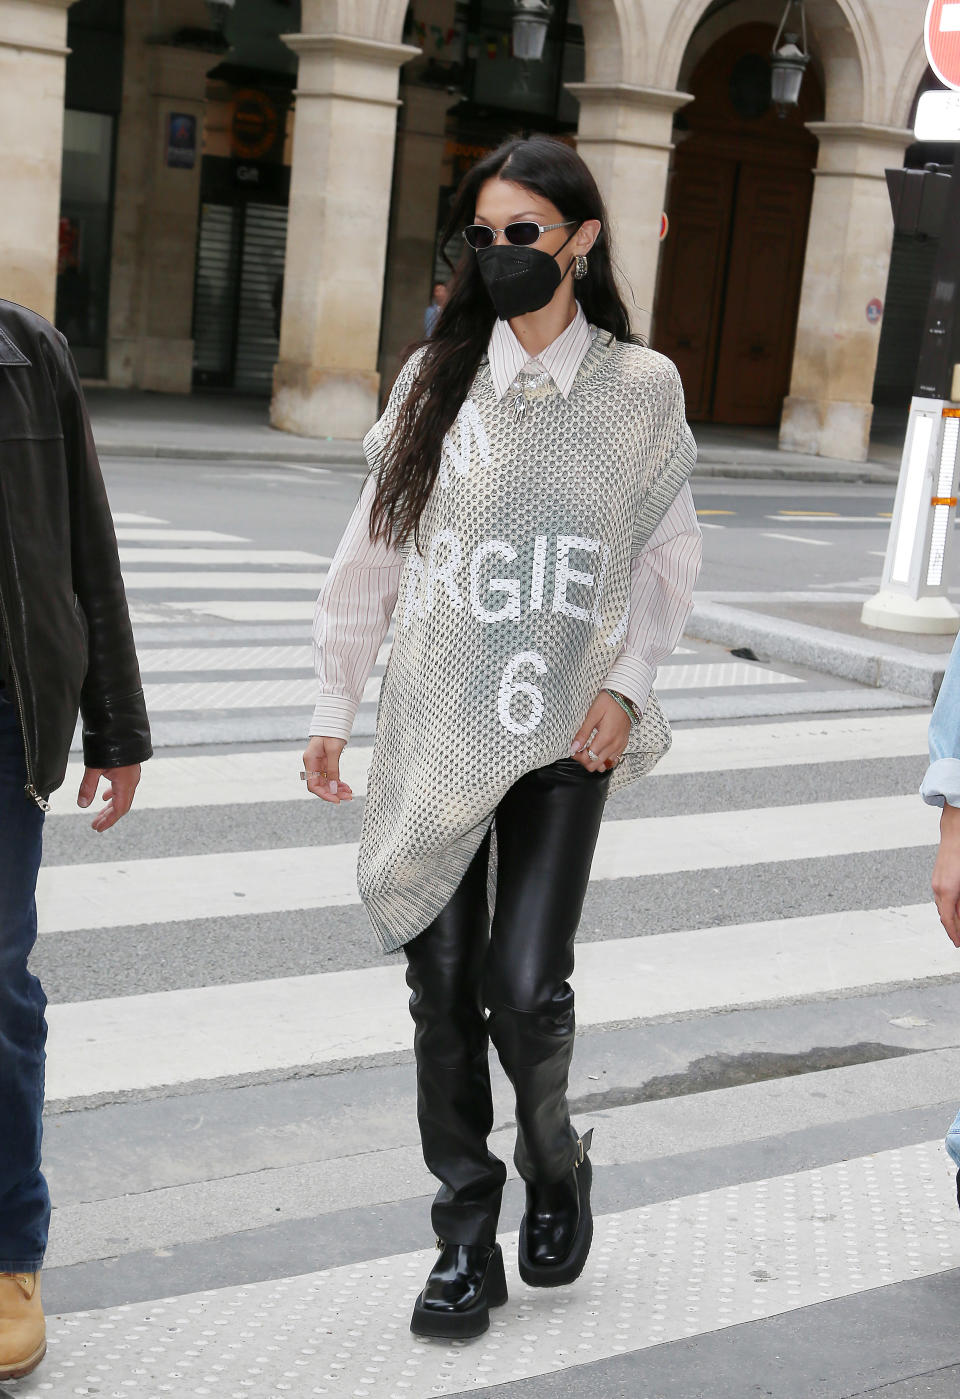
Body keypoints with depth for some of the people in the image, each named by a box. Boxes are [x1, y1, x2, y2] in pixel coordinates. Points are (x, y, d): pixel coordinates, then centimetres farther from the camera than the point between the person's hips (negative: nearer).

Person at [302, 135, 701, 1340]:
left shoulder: (641, 387, 1)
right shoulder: (437, 379, 4)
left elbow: (668, 555, 9)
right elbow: (373, 550, 6)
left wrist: (625, 685, -4)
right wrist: (332, 707, 4)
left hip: (564, 735, -1)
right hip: (434, 728, 2)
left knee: (525, 987, -8)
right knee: (443, 988, 3)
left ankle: (554, 1166, 25)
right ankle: (466, 1237, 19)